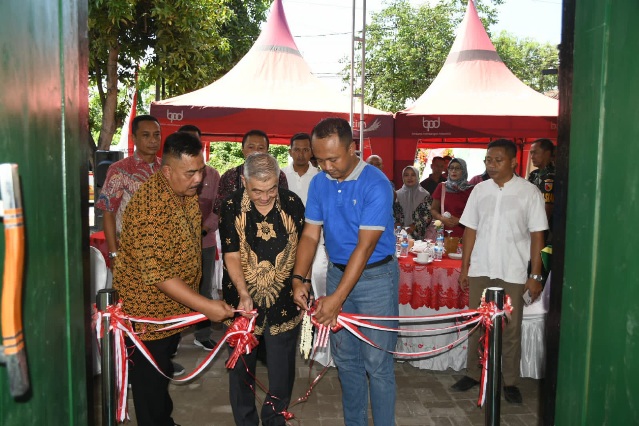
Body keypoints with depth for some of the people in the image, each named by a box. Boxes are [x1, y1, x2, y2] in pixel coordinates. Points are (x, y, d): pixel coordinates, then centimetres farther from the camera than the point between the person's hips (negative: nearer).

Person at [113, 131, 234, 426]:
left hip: (177, 306, 9)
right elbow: (156, 273, -33)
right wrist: (204, 306, -33)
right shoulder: (150, 207, -31)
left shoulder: (187, 191, -3)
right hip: (148, 311, -9)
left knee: (164, 366, 26)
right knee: (150, 381, 9)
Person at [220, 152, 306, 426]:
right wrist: (243, 294, -21)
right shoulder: (231, 208, -9)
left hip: (283, 301, 1)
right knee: (242, 365, 13)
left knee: (282, 369, 10)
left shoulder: (292, 204, -5)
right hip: (243, 300, -1)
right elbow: (232, 255, -9)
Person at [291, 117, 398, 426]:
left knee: (377, 363, 0)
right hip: (337, 272, 6)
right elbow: (310, 235, 0)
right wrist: (298, 279, -15)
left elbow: (365, 246, -22)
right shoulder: (319, 183, 0)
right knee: (345, 359, 15)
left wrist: (337, 298, -25)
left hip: (376, 276, -5)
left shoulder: (376, 184, -19)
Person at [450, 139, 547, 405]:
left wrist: (535, 275, -8)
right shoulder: (480, 190, 4)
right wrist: (464, 267, 5)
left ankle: (510, 381, 22)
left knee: (511, 329, 8)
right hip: (480, 270, 3)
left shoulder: (529, 192, -5)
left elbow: (537, 235, -5)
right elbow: (470, 230, 7)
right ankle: (474, 373, 27)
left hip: (512, 272, -3)